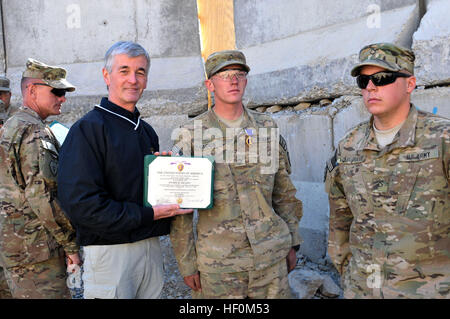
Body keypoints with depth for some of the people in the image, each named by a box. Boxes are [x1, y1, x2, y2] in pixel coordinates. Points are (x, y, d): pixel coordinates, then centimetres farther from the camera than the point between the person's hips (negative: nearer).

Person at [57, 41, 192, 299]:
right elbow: (81, 204, -20)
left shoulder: (147, 131, 13)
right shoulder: (88, 129, -11)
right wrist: (149, 214, -18)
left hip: (150, 246, 7)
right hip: (109, 251, -7)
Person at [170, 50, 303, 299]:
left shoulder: (267, 127, 5)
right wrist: (187, 263, -3)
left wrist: (292, 242, 11)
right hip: (218, 259, -2)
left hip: (270, 256, 3)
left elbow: (284, 192, 11)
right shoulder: (191, 135, -5)